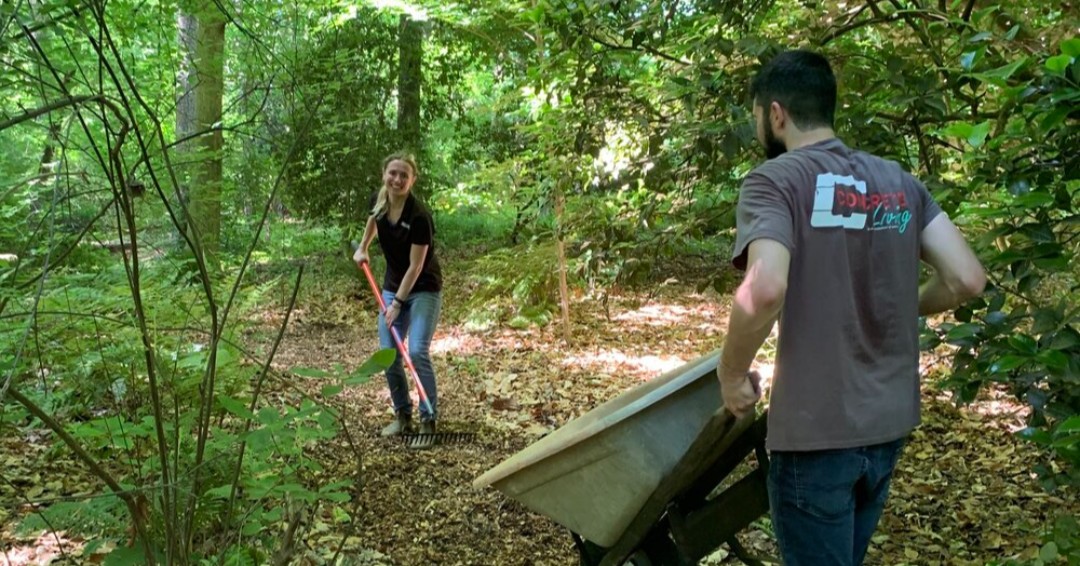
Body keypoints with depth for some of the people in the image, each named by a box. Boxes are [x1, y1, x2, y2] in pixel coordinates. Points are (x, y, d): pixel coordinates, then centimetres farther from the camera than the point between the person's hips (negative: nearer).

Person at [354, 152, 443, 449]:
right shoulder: (378, 200, -8)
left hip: (424, 289, -6)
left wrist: (397, 304, -19)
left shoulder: (419, 215, -26)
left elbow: (415, 266, -21)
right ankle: (402, 415, 18)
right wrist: (363, 248, 22)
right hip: (393, 286, 6)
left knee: (417, 351, -18)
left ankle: (429, 421, -6)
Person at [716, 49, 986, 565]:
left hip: (815, 428, -6)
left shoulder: (774, 179, -11)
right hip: (889, 421, 7)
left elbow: (765, 289, -28)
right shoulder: (899, 182, 7)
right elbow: (966, 279, 1)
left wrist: (731, 373, -13)